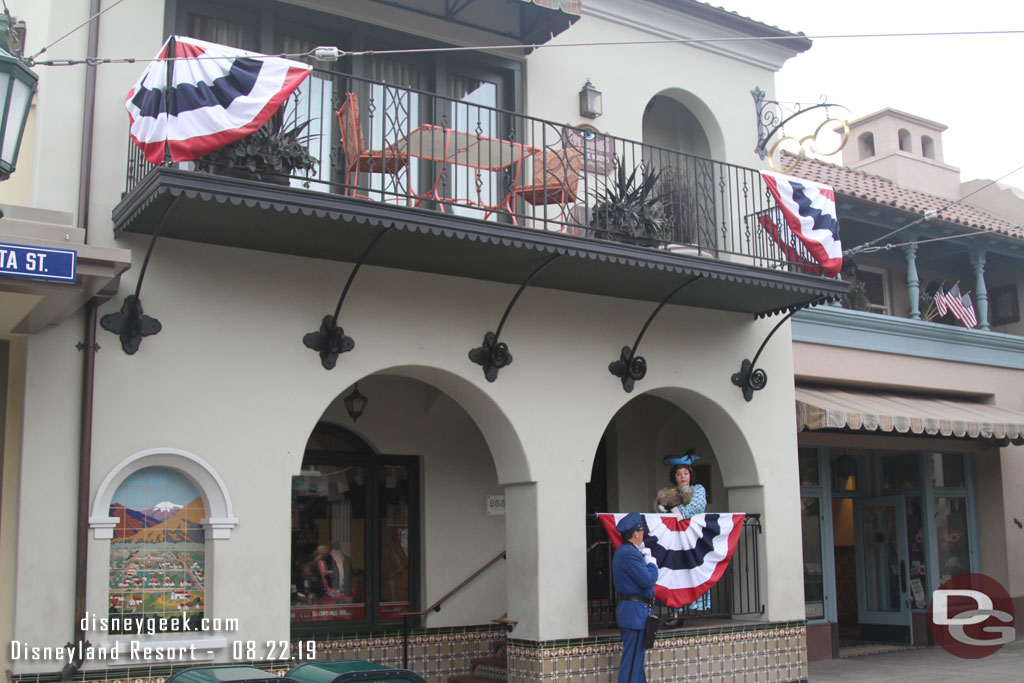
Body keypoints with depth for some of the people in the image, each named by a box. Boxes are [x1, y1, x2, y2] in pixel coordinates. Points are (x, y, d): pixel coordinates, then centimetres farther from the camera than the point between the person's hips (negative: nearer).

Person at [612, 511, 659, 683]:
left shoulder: (622, 551, 15)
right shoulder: (630, 553, -19)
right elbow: (648, 580, -22)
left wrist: (645, 558, 7)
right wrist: (651, 563, -5)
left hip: (628, 609, 11)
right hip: (635, 611, -11)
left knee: (636, 658, 16)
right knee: (632, 658, -8)